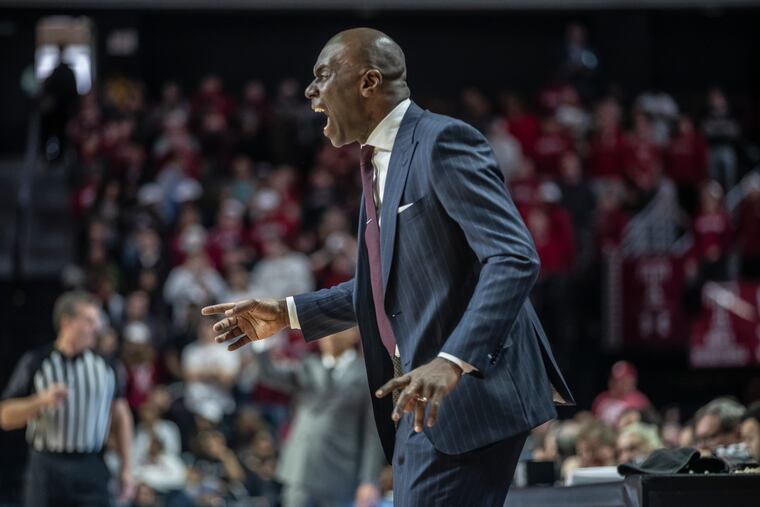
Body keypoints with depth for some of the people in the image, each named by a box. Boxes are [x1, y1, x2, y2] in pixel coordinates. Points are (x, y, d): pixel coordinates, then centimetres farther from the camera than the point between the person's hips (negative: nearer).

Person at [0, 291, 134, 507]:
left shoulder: (106, 365, 7)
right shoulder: (35, 363, 0)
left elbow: (120, 417, 13)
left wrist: (126, 467, 7)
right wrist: (41, 401, -17)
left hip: (92, 470, 2)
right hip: (46, 467, -1)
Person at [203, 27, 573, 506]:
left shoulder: (443, 142, -13)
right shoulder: (381, 162, 16)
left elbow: (515, 259, -22)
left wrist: (453, 362, -33)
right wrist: (289, 313, 22)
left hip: (470, 393, -10)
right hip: (422, 399, 10)